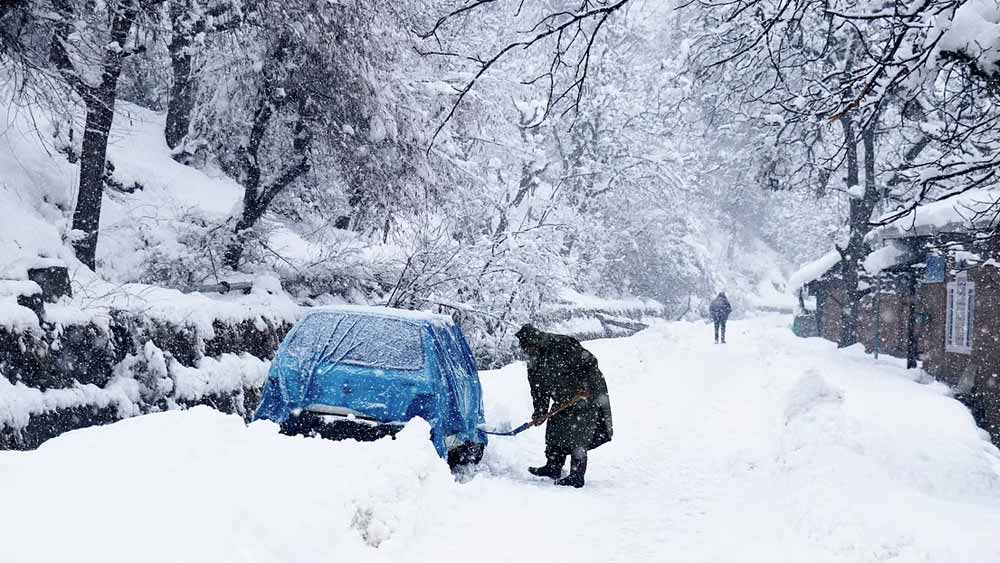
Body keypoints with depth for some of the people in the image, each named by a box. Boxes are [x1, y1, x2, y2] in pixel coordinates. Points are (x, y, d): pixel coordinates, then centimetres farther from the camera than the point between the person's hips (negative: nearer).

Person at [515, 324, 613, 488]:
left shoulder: (563, 345, -22)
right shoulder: (534, 364, 4)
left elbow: (590, 362, -20)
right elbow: (538, 390, 8)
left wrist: (586, 386, -25)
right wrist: (540, 412, -3)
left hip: (588, 396, -9)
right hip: (563, 401, 9)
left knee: (577, 437, -11)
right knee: (553, 430, 12)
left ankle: (577, 476, -6)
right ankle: (553, 467, 29)